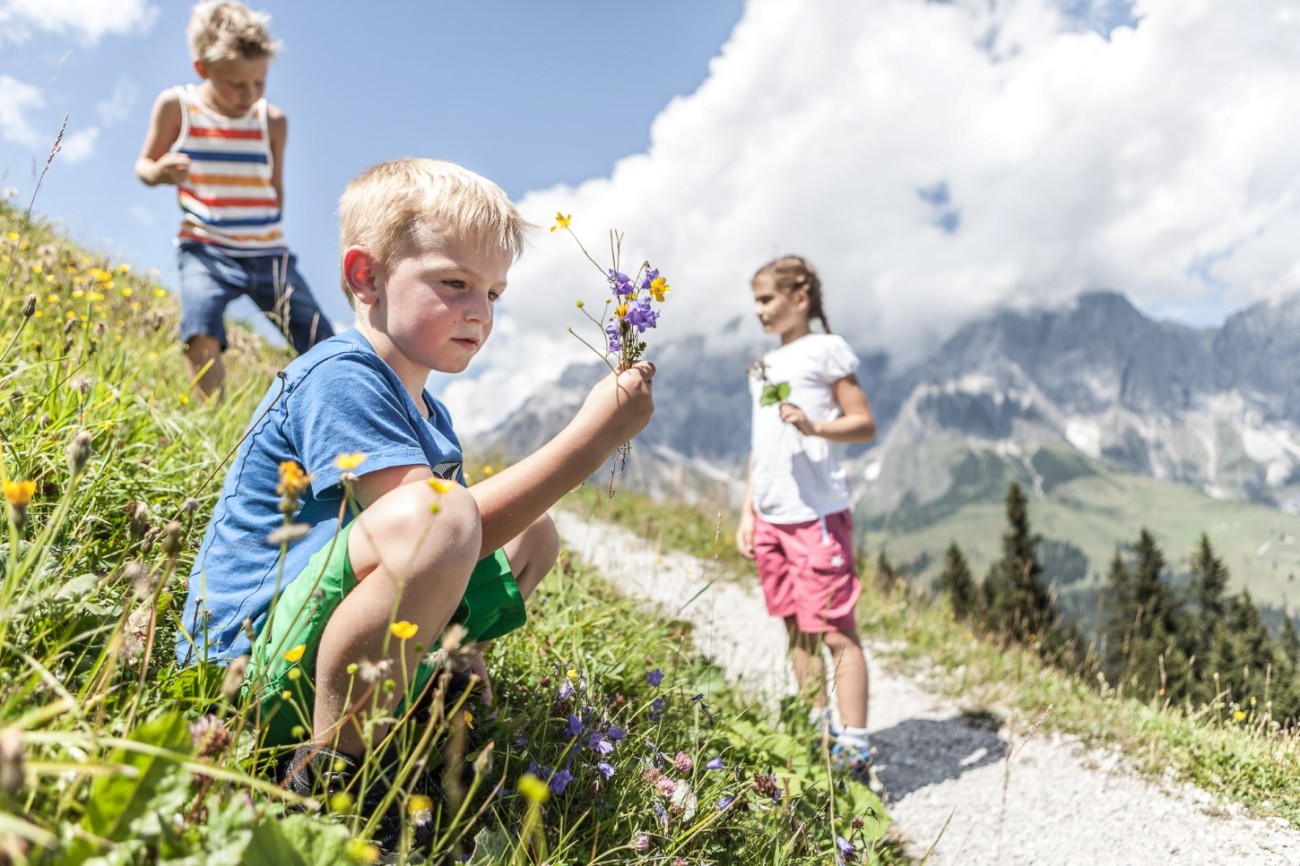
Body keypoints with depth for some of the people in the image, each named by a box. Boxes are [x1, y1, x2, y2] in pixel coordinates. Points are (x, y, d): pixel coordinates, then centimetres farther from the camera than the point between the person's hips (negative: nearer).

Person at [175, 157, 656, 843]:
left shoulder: (427, 415, 12)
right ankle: (328, 768, -18)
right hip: (253, 666, -9)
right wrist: (591, 438, -27)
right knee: (433, 517, -37)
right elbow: (439, 529, -29)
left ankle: (402, 698, 3)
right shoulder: (340, 377, -17)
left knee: (532, 537, 13)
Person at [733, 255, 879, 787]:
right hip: (770, 517, 7)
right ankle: (817, 737, 23)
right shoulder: (763, 367, 19)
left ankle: (855, 752, 2)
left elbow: (864, 425, -5)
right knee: (797, 629, 12)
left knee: (836, 631, -5)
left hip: (817, 514, -7)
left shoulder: (825, 349, -1)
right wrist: (747, 513, 15)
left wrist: (814, 426, -23)